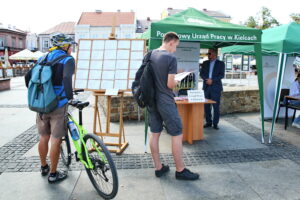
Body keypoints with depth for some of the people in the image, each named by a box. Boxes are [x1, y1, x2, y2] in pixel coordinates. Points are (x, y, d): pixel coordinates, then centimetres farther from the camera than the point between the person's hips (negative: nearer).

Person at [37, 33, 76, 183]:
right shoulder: (67, 59, -6)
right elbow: (67, 79, -25)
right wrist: (71, 98, -20)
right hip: (58, 105, -6)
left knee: (43, 137, 18)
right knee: (55, 140, 4)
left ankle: (44, 167, 36)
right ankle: (53, 174, 15)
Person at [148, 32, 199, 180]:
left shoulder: (150, 55, 7)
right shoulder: (171, 58, -14)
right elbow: (170, 84, -15)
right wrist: (177, 81, 5)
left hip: (151, 100, 8)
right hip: (165, 101, -7)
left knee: (154, 133, 11)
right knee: (177, 135, 3)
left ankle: (158, 168, 22)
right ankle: (180, 170, 12)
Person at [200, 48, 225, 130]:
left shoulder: (221, 63, 4)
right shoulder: (205, 63, 14)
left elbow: (221, 75, -4)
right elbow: (201, 73, 9)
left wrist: (212, 80, -16)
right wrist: (206, 79, -10)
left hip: (216, 87, -3)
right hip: (206, 87, 3)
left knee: (216, 106, -4)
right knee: (206, 105, 4)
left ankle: (215, 123, 6)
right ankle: (208, 122, 15)